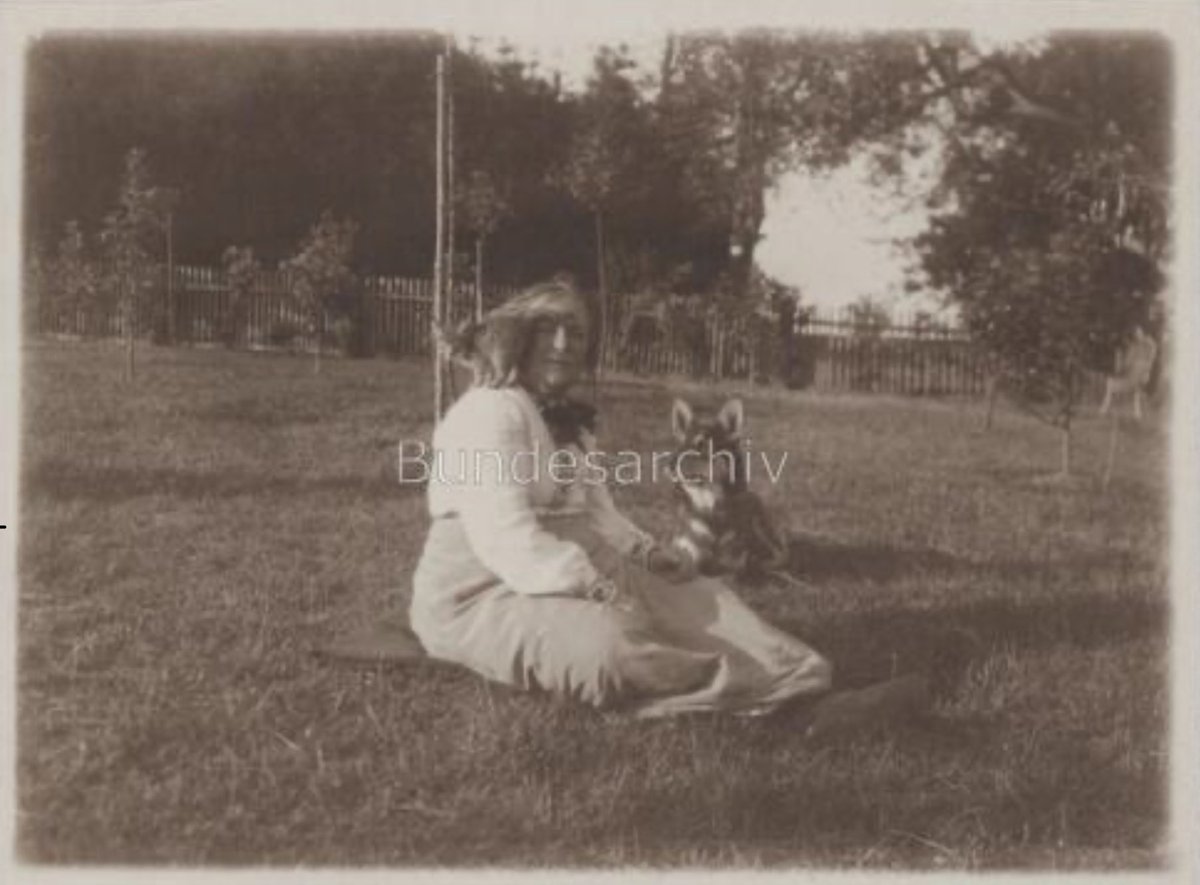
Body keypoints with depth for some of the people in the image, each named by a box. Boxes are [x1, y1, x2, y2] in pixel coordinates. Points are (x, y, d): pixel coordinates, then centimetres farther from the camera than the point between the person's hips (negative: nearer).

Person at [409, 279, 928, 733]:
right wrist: (601, 586, -30)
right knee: (608, 639, -35)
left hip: (574, 577, 9)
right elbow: (507, 538, -24)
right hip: (481, 596, -9)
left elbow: (597, 514, 18)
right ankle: (775, 691, -31)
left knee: (697, 598, -9)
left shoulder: (568, 423, 18)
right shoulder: (490, 411, -13)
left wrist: (646, 556, -2)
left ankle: (807, 692, -27)